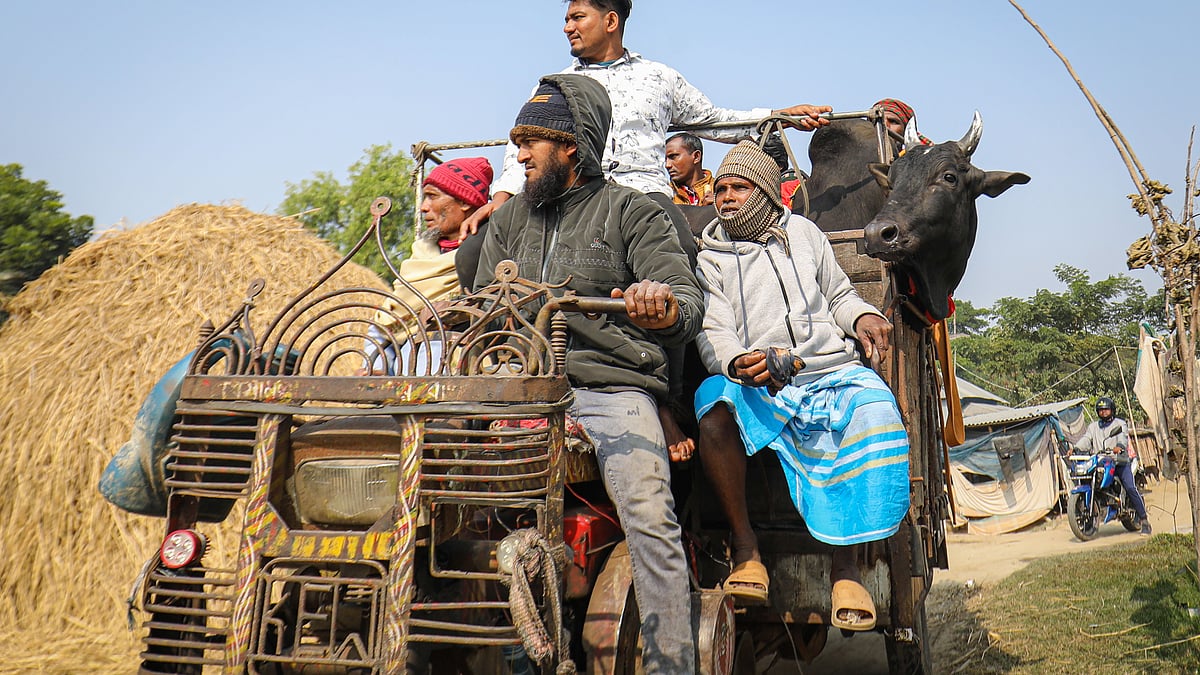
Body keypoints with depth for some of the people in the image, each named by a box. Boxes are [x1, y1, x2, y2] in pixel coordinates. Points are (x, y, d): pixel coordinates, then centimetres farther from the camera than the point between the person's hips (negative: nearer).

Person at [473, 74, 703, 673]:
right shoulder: (509, 220, 25)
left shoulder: (630, 211, 9)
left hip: (611, 385, -4)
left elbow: (689, 301, -2)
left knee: (650, 520, -24)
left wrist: (666, 309, -26)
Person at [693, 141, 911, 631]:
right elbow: (713, 332, 0)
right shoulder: (710, 259, 13)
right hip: (757, 386, -1)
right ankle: (745, 548, -24)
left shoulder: (803, 233, 20)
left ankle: (845, 564, -22)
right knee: (715, 402, -36)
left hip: (832, 370, 1)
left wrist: (861, 316, 2)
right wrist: (739, 364, -23)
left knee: (875, 411, -33)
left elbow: (838, 296, 26)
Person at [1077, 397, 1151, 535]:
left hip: (1120, 462, -3)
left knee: (1131, 488, -17)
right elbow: (1086, 439, 6)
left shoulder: (1120, 424, 8)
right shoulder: (1093, 426, 21)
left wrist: (1119, 447, -35)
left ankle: (1143, 520, -9)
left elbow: (1123, 437, -11)